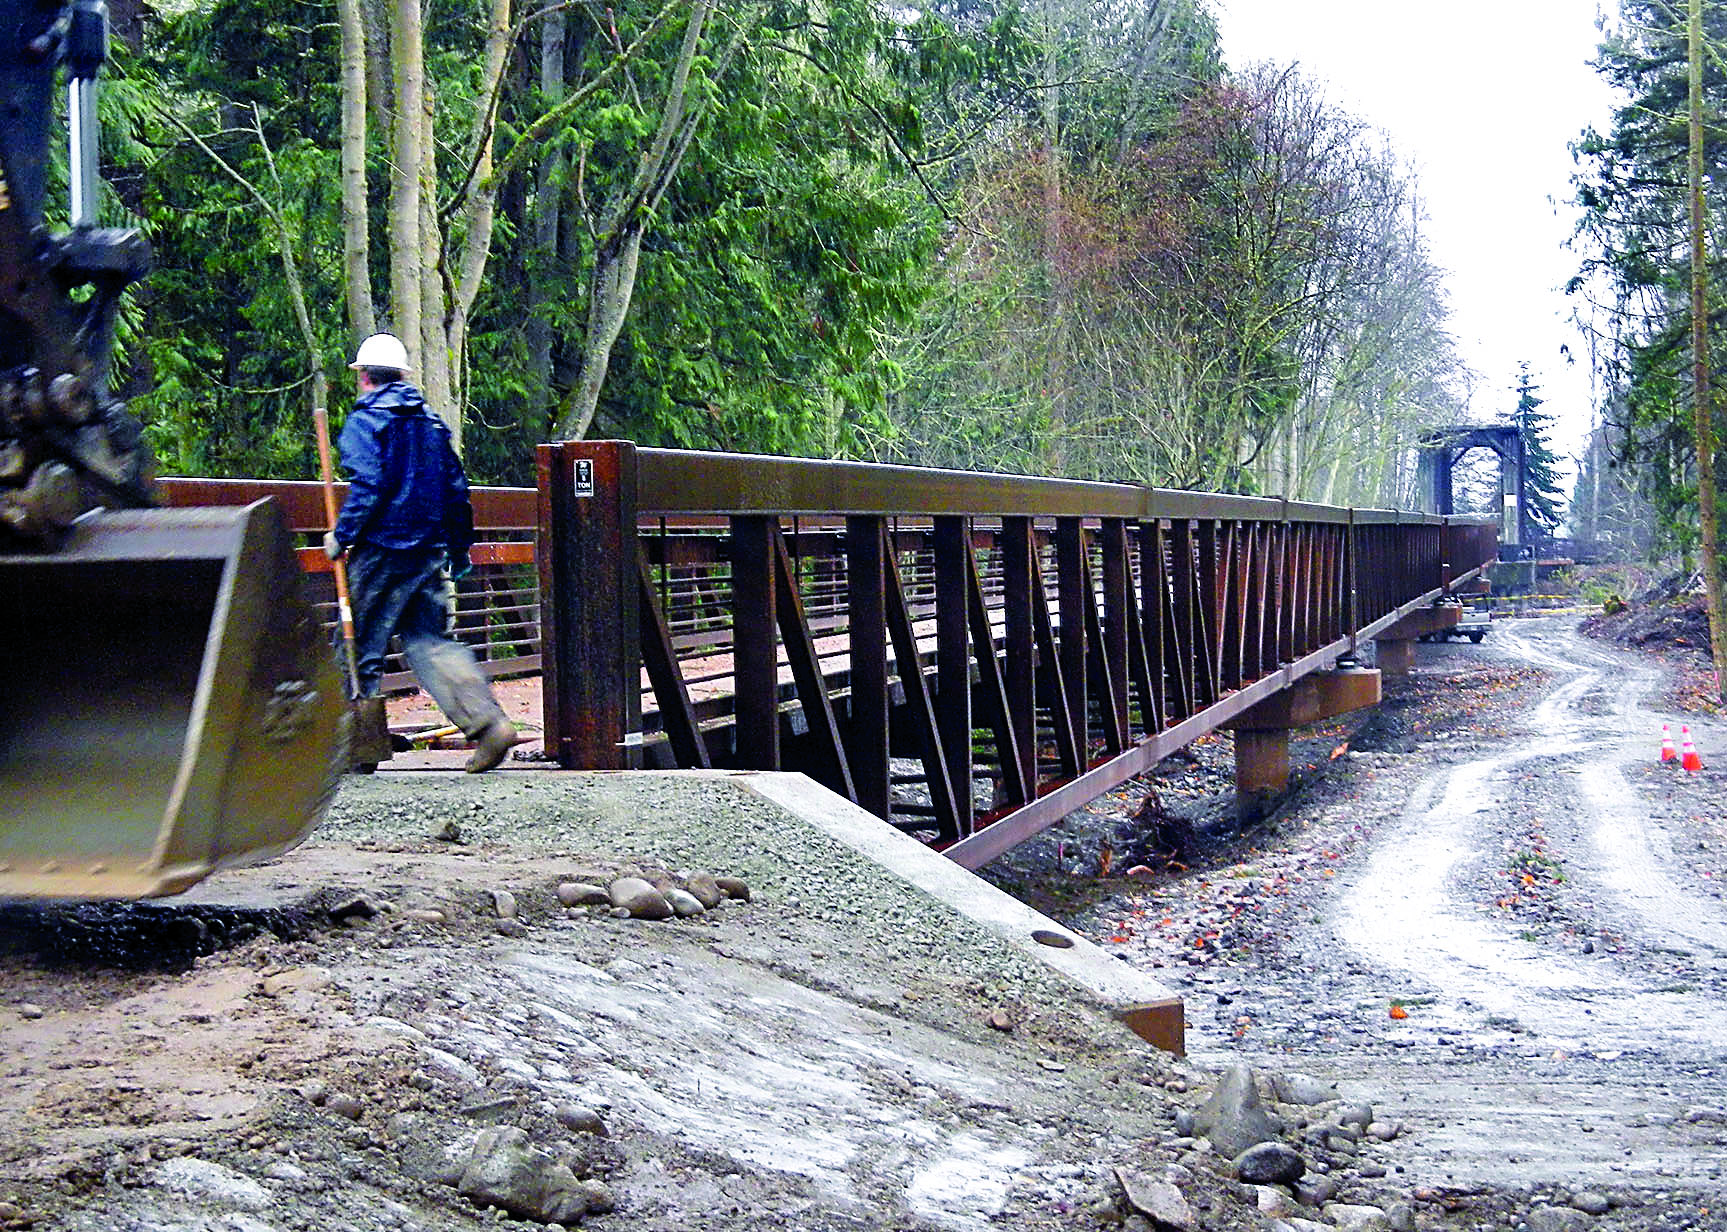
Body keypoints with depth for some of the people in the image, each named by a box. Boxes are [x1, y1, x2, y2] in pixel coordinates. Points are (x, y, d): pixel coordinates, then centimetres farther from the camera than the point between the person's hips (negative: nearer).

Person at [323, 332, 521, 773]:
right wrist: (458, 550, 23)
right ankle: (489, 722, -10)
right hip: (431, 552, 6)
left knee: (361, 642, 6)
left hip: (382, 551, -6)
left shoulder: (364, 422, -6)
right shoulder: (431, 423, 14)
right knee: (428, 640, 7)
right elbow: (457, 489, 16)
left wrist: (341, 536, -9)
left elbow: (368, 487, -18)